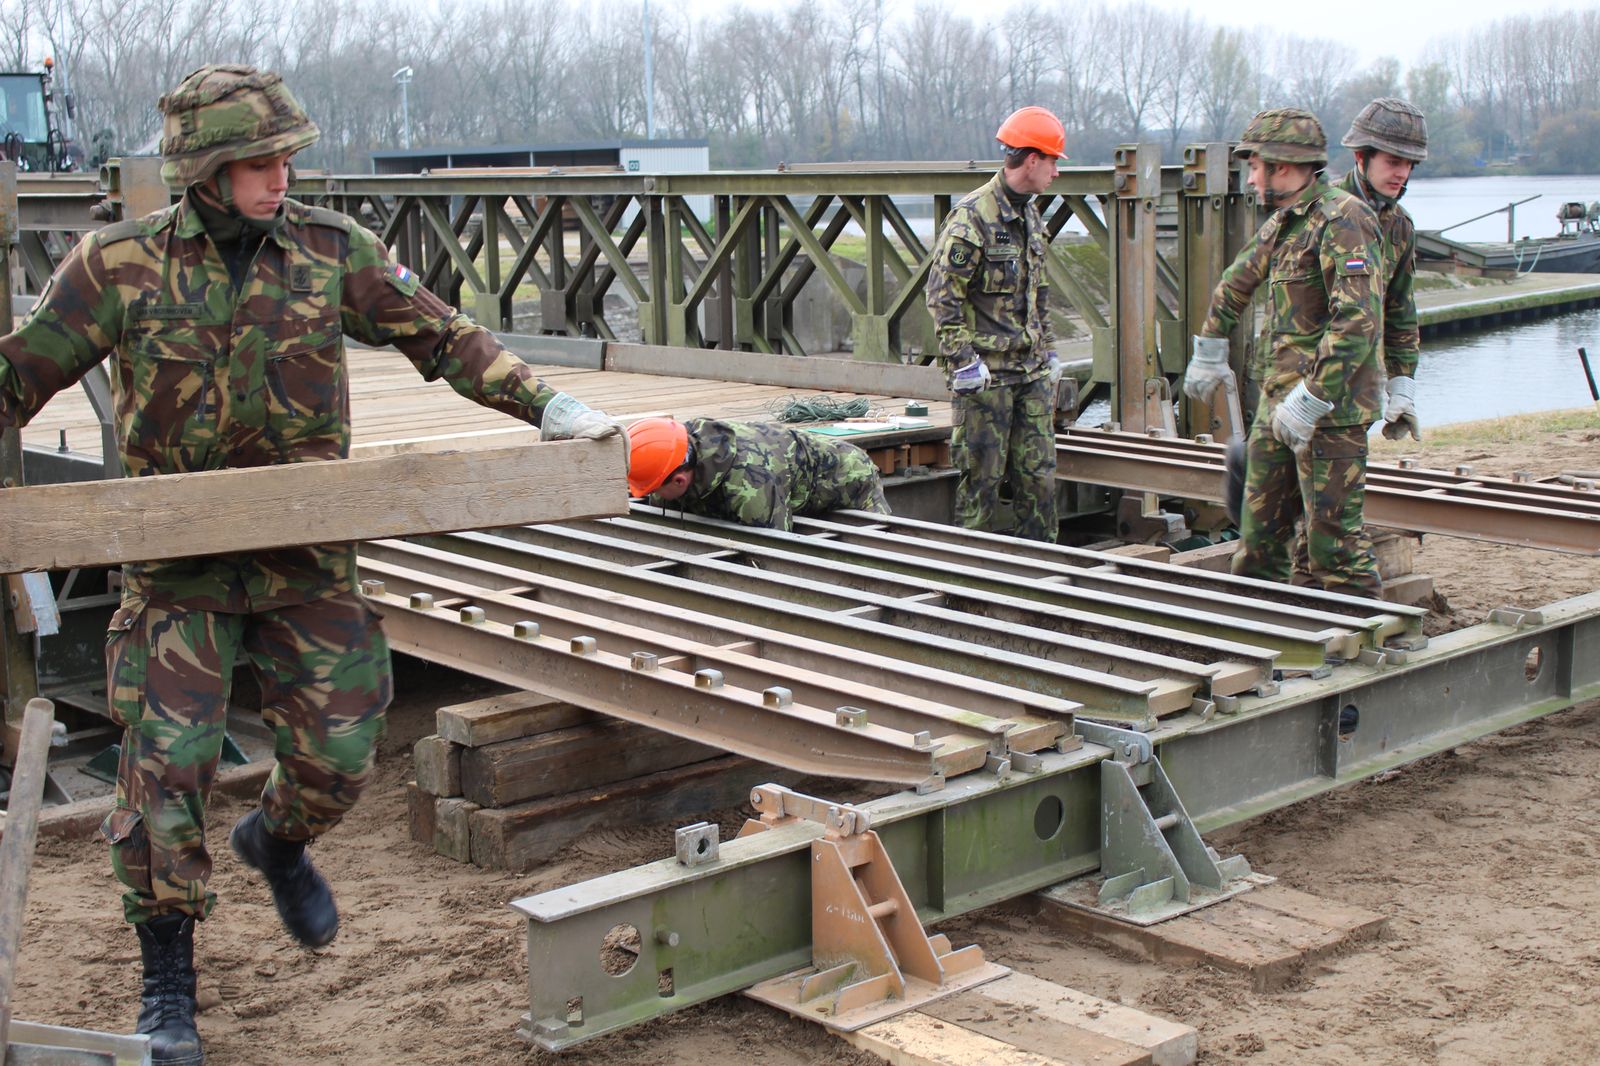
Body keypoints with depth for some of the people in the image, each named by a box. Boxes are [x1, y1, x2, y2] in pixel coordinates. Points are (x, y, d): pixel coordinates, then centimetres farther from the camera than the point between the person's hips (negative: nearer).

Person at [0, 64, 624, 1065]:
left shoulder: (333, 250, -4)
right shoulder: (119, 264, -8)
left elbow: (442, 336, 0)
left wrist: (545, 402, -8)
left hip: (308, 554, 2)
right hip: (180, 563, -2)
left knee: (338, 756, 5)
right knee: (165, 766, -5)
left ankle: (279, 841, 42)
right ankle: (168, 985, 13)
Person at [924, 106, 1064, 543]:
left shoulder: (1031, 216, 15)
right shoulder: (972, 216, -13)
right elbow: (942, 293, -15)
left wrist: (1048, 350, 20)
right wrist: (963, 359, -18)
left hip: (1032, 371, 8)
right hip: (987, 371, -8)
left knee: (1038, 472, 9)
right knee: (982, 476, -1)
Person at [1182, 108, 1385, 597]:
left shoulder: (1341, 221, -16)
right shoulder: (1282, 223, 15)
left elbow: (1358, 321, -25)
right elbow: (1235, 285, 33)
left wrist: (1310, 399, -27)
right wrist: (1208, 355, 39)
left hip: (1331, 405, -9)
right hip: (1277, 400, 9)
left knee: (1332, 538, -7)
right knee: (1260, 530, 14)